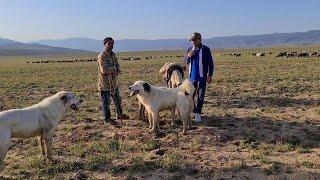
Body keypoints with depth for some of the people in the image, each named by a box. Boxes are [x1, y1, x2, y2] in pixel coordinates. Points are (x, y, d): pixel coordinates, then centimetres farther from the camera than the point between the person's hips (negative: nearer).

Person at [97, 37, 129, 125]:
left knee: (118, 99, 20)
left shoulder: (113, 54, 9)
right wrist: (115, 69, -14)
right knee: (106, 102, 3)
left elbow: (118, 67, 4)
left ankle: (119, 115, 38)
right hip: (105, 83, -8)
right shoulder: (102, 56, -17)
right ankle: (107, 119, 17)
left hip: (114, 82, 8)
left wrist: (111, 69, -18)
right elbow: (104, 70, -27)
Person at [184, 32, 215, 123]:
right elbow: (186, 61, 15)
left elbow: (211, 63, -1)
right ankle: (194, 111, 25)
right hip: (192, 76, 4)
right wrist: (188, 56, -8)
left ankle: (198, 114, 13)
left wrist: (210, 75, -6)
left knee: (200, 96, 2)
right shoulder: (190, 49, 7)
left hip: (202, 77, -4)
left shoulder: (206, 49, -5)